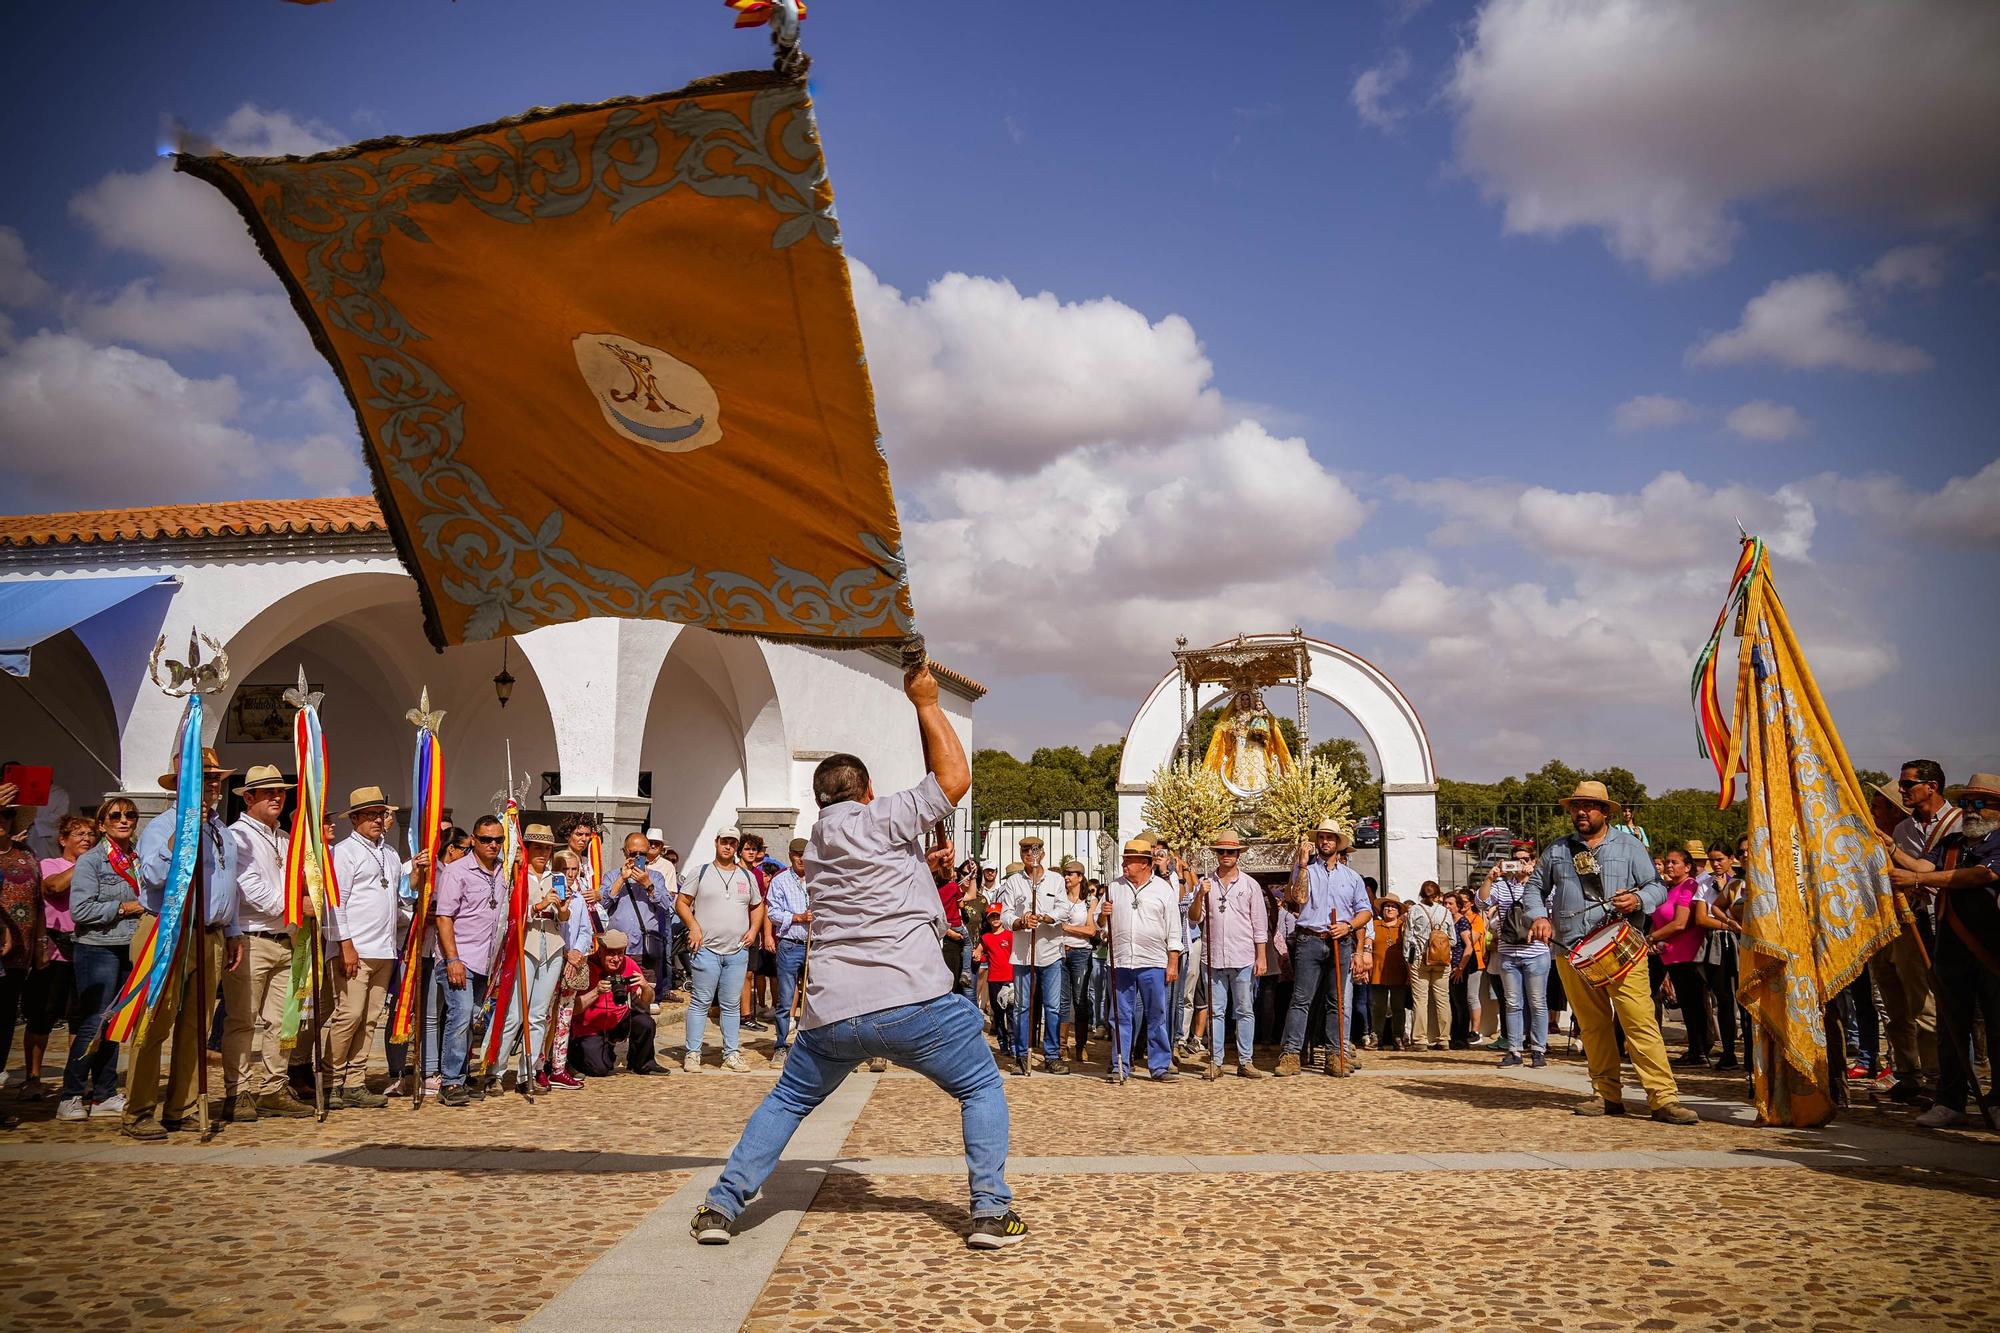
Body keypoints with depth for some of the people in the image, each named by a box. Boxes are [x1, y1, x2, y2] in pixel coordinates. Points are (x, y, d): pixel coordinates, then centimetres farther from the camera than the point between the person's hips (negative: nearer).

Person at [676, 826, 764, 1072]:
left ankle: (731, 1054, 14)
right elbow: (681, 902, 2)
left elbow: (757, 906, 23)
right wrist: (693, 926, -11)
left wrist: (754, 929, 7)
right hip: (707, 949, -3)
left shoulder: (747, 876, 13)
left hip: (738, 951, 3)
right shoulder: (701, 872, 2)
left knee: (732, 1005, 8)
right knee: (701, 1003, -2)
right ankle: (692, 1054, 4)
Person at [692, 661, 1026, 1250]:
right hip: (913, 1002, -5)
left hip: (831, 1013, 5)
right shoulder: (879, 819, -1)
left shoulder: (816, 843, 19)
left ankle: (722, 1206, 20)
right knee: (982, 1091, 14)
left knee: (786, 1102, 25)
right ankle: (992, 1212, 6)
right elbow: (954, 777, 2)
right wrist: (927, 703, 9)